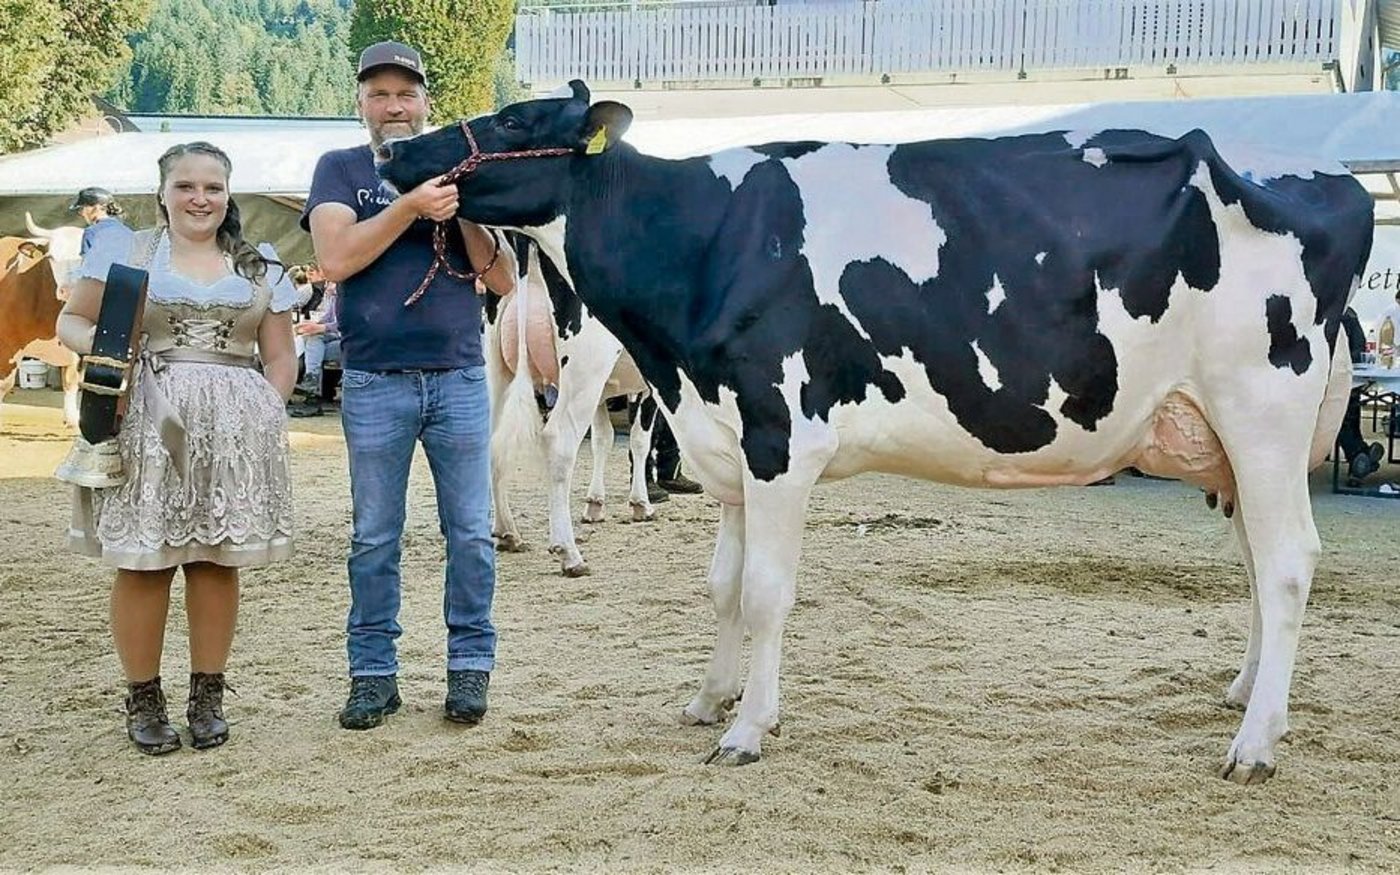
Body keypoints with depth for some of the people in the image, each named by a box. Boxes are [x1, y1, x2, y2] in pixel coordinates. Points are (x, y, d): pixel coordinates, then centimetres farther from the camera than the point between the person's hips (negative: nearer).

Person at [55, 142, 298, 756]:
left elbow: (280, 357, 13)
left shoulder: (260, 268, 14)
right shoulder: (123, 251, 9)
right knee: (143, 561, -3)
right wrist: (100, 345, -14)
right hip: (145, 423, -2)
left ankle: (207, 696, 13)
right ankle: (142, 699, 8)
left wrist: (266, 413, -2)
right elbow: (71, 321, 8)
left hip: (234, 429, 2)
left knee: (217, 560, 3)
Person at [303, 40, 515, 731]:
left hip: (460, 380, 1)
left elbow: (503, 279, 3)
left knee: (470, 532, 4)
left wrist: (464, 212, -12)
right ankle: (373, 673, 14)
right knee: (374, 538, 6)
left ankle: (470, 664, 15)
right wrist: (410, 206, -20)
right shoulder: (340, 170, 5)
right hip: (374, 383, -1)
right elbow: (334, 259, -13)